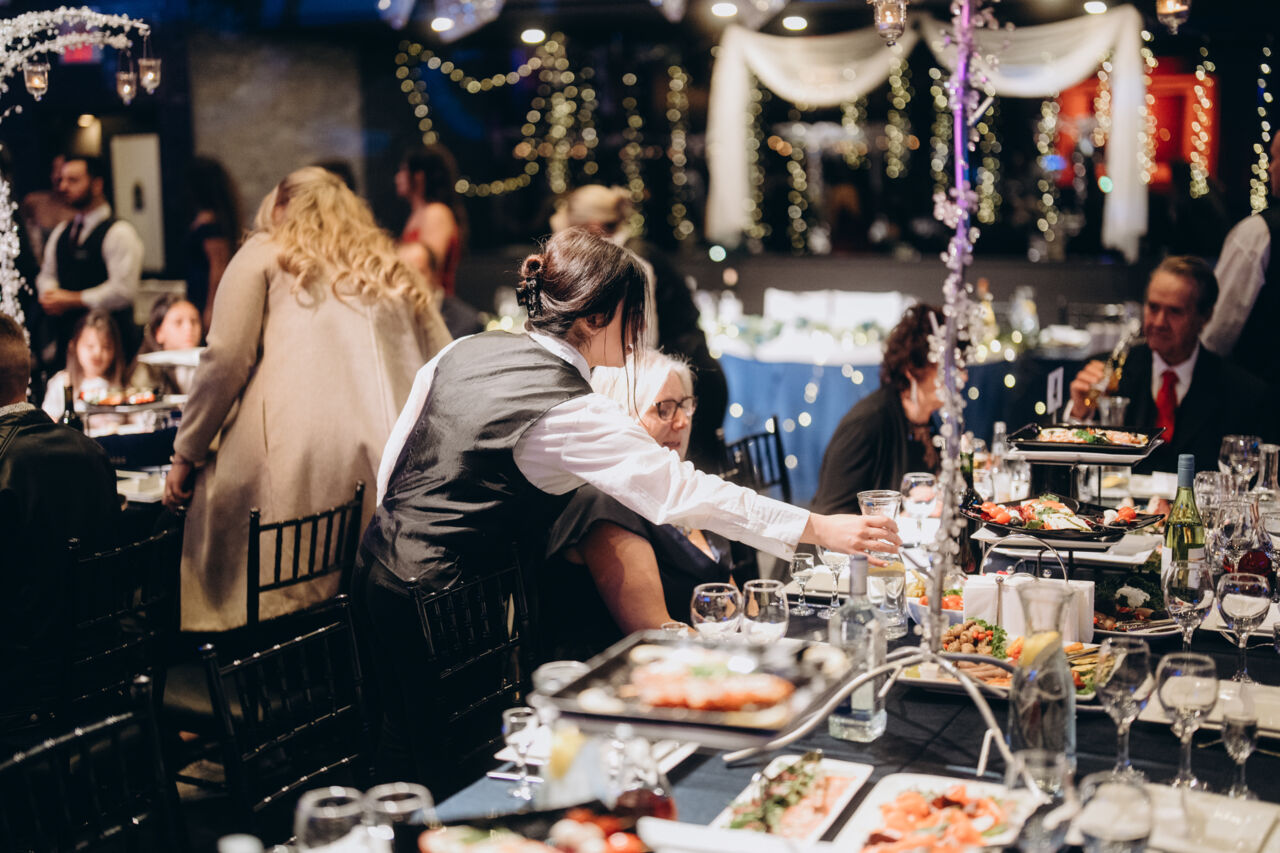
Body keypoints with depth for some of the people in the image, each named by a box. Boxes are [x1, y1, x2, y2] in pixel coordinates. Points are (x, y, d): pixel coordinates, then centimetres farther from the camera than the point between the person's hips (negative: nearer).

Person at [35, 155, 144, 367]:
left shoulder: (119, 233, -9)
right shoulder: (61, 232, 16)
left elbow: (123, 290, -17)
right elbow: (47, 274, 22)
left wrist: (73, 300, -14)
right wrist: (50, 294, -3)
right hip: (65, 338, 7)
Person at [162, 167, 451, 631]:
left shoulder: (264, 256, 17)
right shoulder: (396, 274, 29)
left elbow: (226, 358, 4)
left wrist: (186, 455, 10)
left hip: (297, 460, -4)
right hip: (396, 469, 4)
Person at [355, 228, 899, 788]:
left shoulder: (465, 349, 4)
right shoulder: (572, 414, -19)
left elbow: (392, 458, 12)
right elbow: (682, 492, -21)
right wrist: (820, 529, -19)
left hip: (382, 560, 8)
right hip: (442, 600, -8)